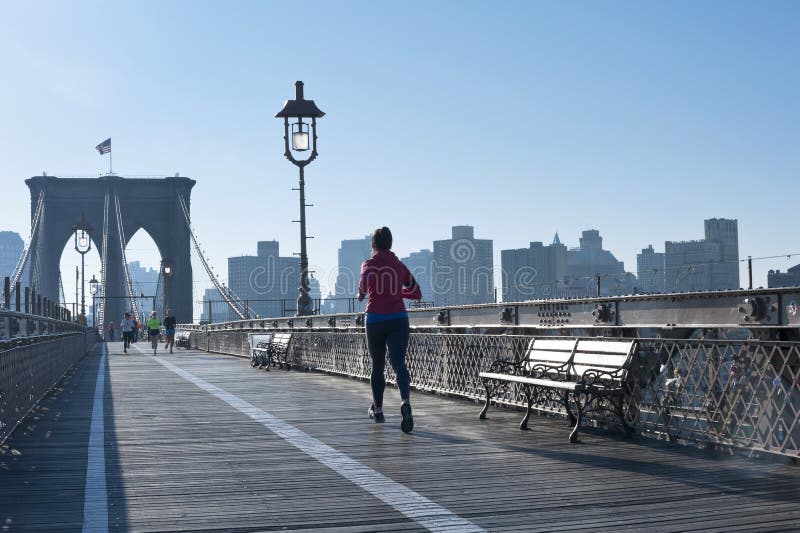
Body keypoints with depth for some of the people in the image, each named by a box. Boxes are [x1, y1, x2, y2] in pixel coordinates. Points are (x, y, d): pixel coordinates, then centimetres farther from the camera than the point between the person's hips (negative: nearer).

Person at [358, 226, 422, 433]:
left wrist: (362, 294, -1)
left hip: (375, 319, -1)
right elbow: (416, 293, 19)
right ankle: (405, 402, -35)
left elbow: (366, 277, -21)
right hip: (399, 318, 1)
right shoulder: (400, 265, 12)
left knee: (377, 365, 14)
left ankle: (377, 410, 26)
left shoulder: (369, 264, 2)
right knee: (399, 364, -9)